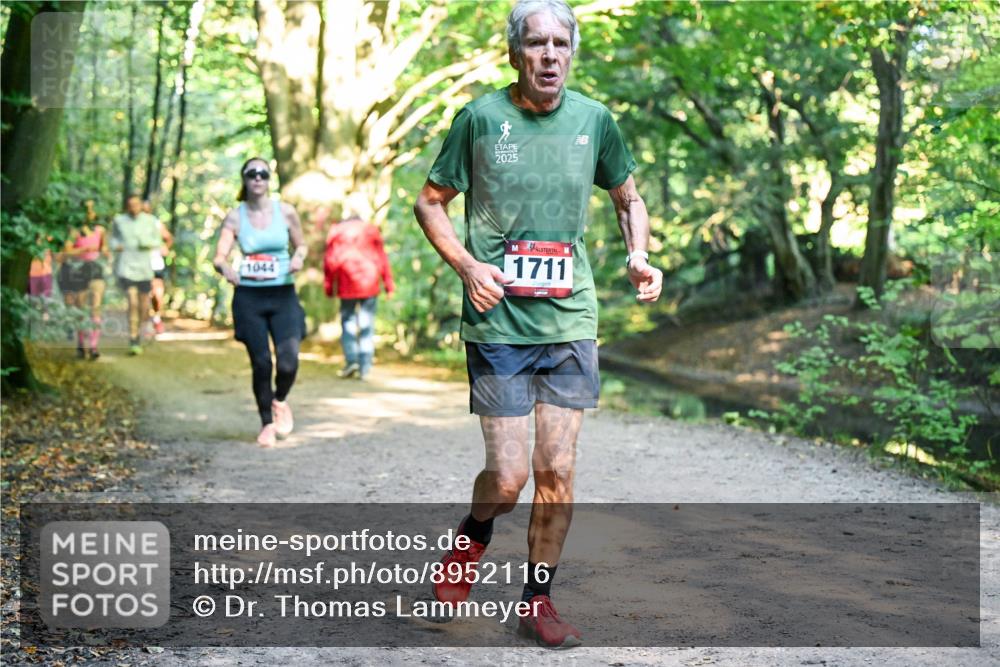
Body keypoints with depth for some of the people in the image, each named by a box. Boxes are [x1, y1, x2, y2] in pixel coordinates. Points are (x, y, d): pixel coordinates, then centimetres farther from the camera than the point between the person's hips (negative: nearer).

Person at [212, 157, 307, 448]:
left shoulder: (285, 212, 1)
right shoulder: (235, 217, 0)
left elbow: (301, 244, 13)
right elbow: (219, 256, -5)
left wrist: (298, 257, -10)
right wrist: (224, 267, -28)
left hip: (283, 295, 0)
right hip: (248, 297, 0)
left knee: (288, 362, -13)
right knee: (261, 363, 0)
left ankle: (280, 400, 22)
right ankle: (266, 423, 22)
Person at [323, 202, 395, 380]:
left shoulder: (335, 231, 7)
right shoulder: (371, 230, 10)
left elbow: (329, 260, 2)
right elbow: (382, 258, 7)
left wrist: (328, 286, 7)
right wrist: (388, 283, 8)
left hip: (347, 285, -1)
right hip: (370, 285, 1)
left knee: (348, 321, 7)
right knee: (367, 324, 3)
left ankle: (351, 360, -9)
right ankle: (365, 367, 0)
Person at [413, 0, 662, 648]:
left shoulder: (594, 120, 5)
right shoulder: (480, 117, -3)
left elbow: (629, 198, 19)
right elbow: (430, 201, 6)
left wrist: (639, 256, 0)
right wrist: (468, 265, -10)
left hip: (571, 321, 3)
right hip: (498, 324, -2)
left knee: (557, 472, 3)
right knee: (508, 477, -4)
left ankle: (538, 601, 20)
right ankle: (472, 538, 29)